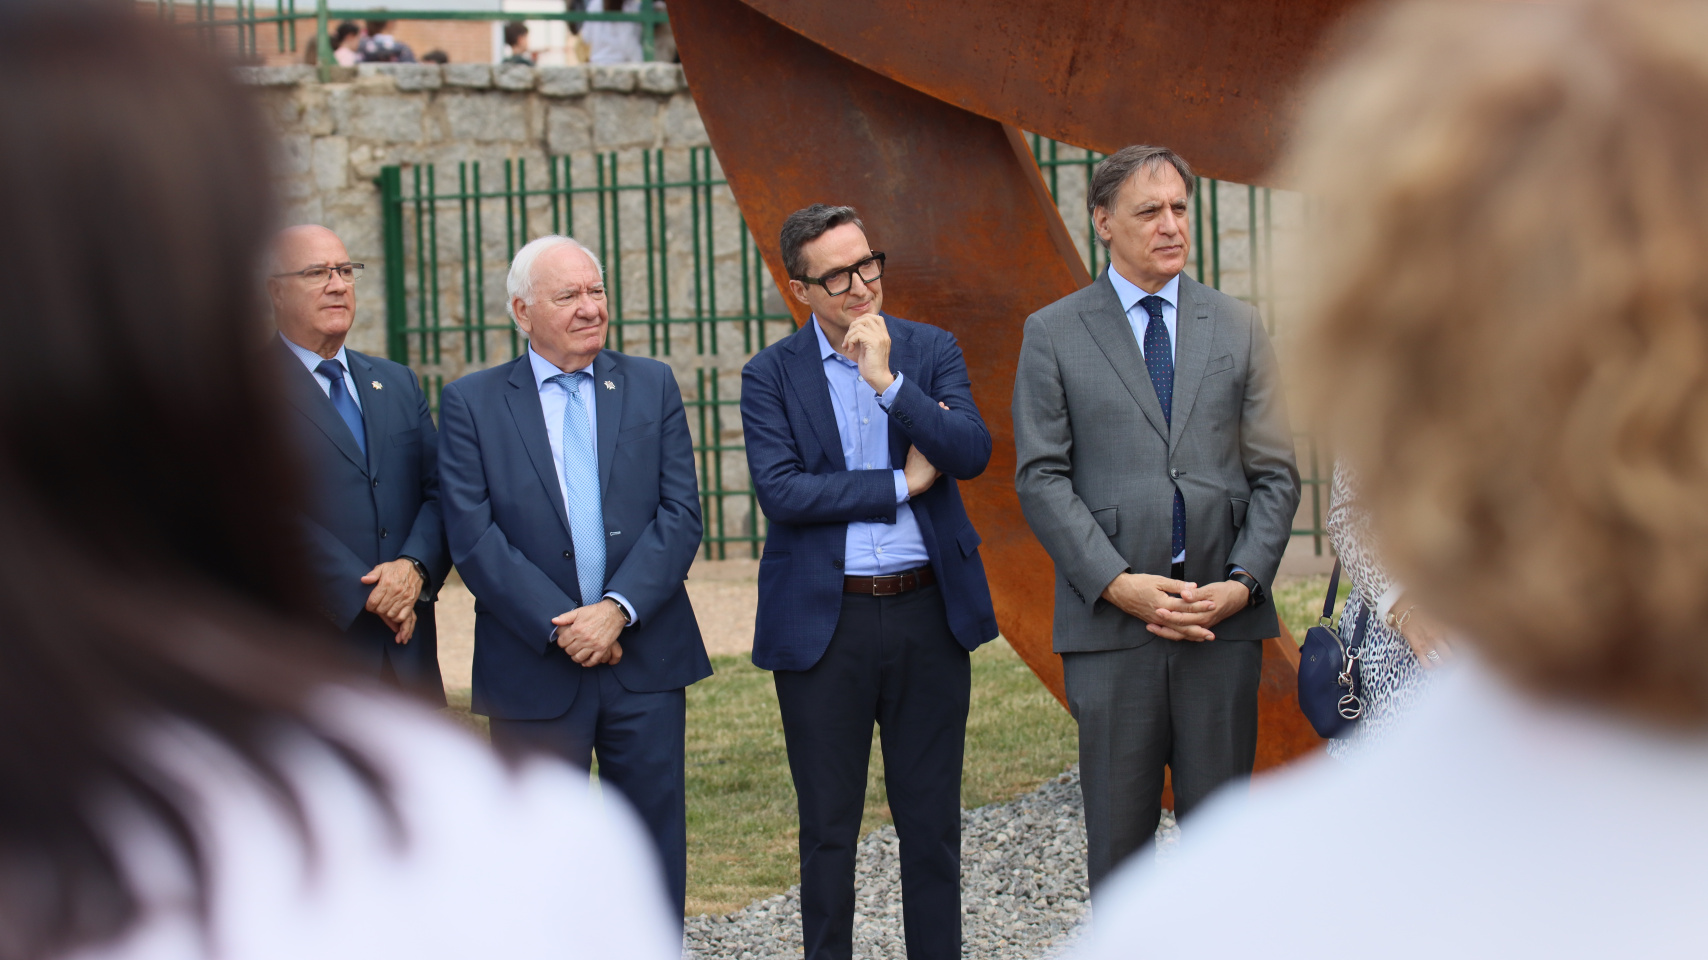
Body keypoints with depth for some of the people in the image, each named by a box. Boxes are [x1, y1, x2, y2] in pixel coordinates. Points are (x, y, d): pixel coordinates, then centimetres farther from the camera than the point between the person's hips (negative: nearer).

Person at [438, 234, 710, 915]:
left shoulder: (652, 387, 8)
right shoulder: (471, 403, 2)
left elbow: (680, 513, -1)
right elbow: (473, 535, -6)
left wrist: (617, 610, -14)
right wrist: (559, 628, -14)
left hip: (646, 660, 2)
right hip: (535, 668, -2)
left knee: (654, 845, 7)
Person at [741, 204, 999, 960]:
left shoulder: (931, 351, 4)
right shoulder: (772, 375, -1)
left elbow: (972, 454, -10)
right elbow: (779, 492, -13)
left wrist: (888, 380, -19)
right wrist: (900, 484, -12)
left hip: (928, 613, 2)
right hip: (825, 620, -1)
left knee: (932, 820, 8)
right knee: (828, 825, 6)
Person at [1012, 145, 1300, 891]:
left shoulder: (1238, 328, 11)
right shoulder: (1052, 335, 4)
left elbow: (1276, 474, 8)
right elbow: (1041, 478, -2)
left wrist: (1244, 583, -7)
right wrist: (1120, 585, -13)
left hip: (1223, 618, 2)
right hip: (1110, 623, -2)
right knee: (1118, 832, 4)